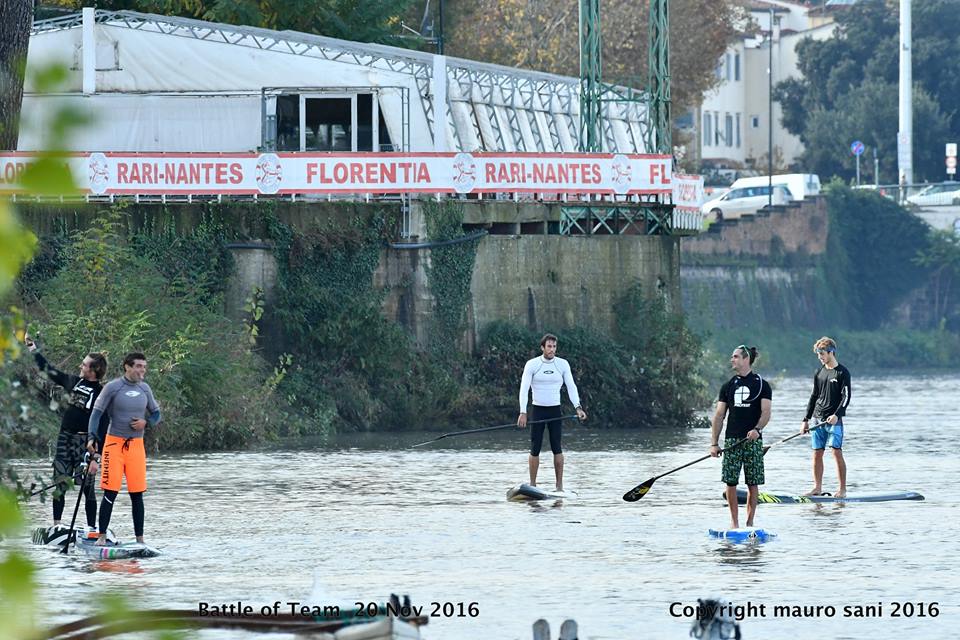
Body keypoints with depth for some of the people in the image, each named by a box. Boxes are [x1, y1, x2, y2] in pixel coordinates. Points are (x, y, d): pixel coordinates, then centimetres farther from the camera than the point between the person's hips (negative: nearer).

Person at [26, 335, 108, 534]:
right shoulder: (73, 382, 9)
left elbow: (101, 428, -12)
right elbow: (49, 370, 22)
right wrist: (32, 349, 25)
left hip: (85, 443, -6)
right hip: (65, 438, 6)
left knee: (87, 487, -2)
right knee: (59, 485, 5)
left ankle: (92, 529, 4)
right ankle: (56, 526, 10)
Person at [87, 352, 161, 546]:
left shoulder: (144, 389, 9)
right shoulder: (113, 387, -6)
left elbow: (156, 414, 18)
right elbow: (96, 413, -7)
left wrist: (146, 422, -5)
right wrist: (92, 438, -20)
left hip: (136, 445, 4)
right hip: (114, 443, -4)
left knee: (137, 494, 6)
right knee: (110, 492, -7)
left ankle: (140, 538, 12)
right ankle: (102, 536, -2)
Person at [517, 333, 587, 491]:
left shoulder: (563, 364, 2)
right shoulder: (532, 365, -4)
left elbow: (571, 387, -1)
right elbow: (524, 389, -9)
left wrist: (578, 407, -16)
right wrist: (523, 412, -20)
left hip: (555, 411, 1)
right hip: (538, 410, -1)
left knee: (556, 448, -5)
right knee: (535, 449, -2)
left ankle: (560, 485, -2)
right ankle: (532, 485, 6)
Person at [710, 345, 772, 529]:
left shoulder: (762, 385, 3)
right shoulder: (728, 386, 12)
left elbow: (766, 412, -4)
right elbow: (719, 415, 10)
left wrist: (757, 429, -24)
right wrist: (714, 443, 2)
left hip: (753, 440, -2)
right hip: (732, 440, 2)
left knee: (753, 484, -1)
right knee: (730, 482, -3)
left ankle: (750, 522, 8)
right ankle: (734, 522, 7)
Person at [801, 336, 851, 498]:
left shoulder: (842, 373, -4)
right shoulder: (819, 373, 14)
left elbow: (846, 397, -10)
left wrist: (837, 415, -23)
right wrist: (806, 420, 15)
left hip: (834, 420, -6)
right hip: (818, 418, 6)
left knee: (837, 452, -9)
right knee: (817, 454, 5)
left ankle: (842, 489, -7)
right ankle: (817, 488, 12)